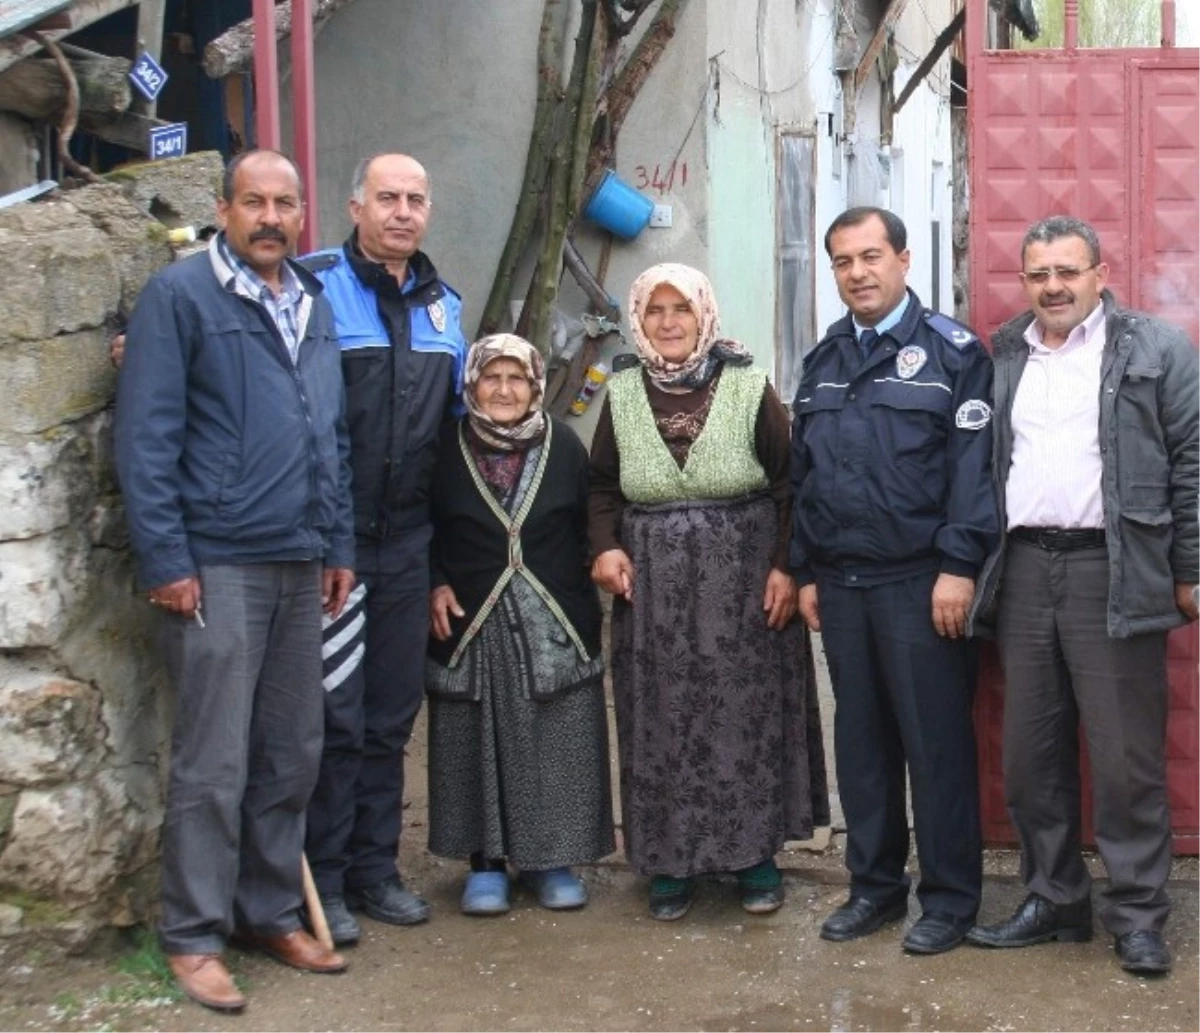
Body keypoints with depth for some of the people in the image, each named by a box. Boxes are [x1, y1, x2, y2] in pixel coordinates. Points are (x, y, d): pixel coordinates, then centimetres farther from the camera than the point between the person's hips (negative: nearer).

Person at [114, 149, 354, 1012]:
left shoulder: (314, 304, 15)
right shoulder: (180, 295, -5)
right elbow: (147, 438, -10)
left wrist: (340, 546, 13)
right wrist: (166, 559, -14)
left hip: (301, 568, 7)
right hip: (218, 567, -6)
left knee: (292, 756, 12)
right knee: (214, 764, -1)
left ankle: (272, 914, 26)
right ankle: (195, 936, 12)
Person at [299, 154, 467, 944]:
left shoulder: (444, 305, 12)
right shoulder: (314, 286, -8)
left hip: (408, 539, 6)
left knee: (393, 712, 13)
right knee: (334, 714, -1)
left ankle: (375, 866, 25)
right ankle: (322, 879, 13)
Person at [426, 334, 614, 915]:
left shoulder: (564, 446, 3)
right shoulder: (449, 449, 1)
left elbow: (589, 528, 6)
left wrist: (583, 599, -1)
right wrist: (435, 586, -6)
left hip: (555, 627, 1)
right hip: (470, 625, 0)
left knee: (555, 744, 2)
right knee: (478, 744, 2)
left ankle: (551, 857, 16)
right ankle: (485, 861, 15)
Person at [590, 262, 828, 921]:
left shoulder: (749, 389, -2)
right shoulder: (622, 395, 7)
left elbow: (788, 484, -1)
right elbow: (602, 488, 13)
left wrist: (785, 566, -9)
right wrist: (605, 547, -5)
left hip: (743, 585, -2)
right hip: (652, 588, 2)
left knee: (748, 713, 3)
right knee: (662, 722, 4)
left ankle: (755, 852, 17)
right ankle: (672, 861, 15)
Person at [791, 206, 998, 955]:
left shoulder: (952, 350, -3)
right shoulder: (824, 360, 15)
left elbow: (974, 466, -9)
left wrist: (959, 567, -16)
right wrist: (807, 571, 12)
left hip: (920, 582, -5)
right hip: (841, 582, 6)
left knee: (937, 741, 1)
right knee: (860, 740, 11)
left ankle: (950, 897, 13)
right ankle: (875, 885, 24)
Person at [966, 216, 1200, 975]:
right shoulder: (1002, 359, 14)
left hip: (1113, 573, -4)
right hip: (1022, 570, 4)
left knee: (1127, 757, 0)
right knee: (1032, 754, 10)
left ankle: (1138, 913, 13)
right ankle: (1055, 899, 23)